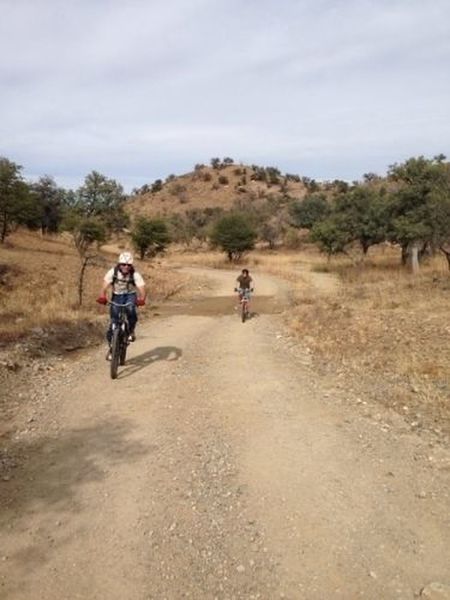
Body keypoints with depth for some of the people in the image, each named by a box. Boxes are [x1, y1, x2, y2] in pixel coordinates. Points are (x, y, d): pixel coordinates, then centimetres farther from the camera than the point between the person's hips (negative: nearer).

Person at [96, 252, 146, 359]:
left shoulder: (135, 275, -21)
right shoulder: (113, 272, -18)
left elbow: (141, 288, -32)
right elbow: (105, 285, -30)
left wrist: (142, 299, -53)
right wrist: (102, 296, -49)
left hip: (130, 295, -1)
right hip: (117, 296, 1)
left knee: (130, 310, -34)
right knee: (114, 321, -7)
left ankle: (131, 331, -5)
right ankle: (112, 348, 10)